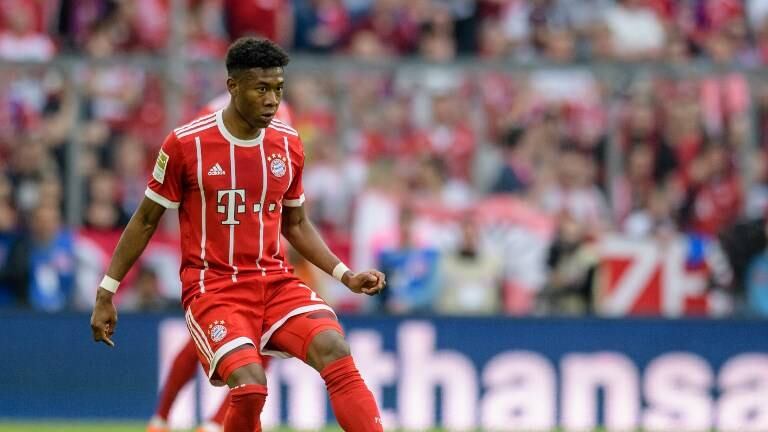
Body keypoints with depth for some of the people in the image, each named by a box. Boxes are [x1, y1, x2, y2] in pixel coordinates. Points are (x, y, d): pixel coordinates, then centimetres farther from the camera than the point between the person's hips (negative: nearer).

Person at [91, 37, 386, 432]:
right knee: (250, 387, -26)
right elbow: (146, 221, 4)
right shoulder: (186, 144, -7)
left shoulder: (288, 145, 6)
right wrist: (106, 293, 5)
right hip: (212, 287, -4)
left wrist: (346, 275, 7)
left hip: (276, 282, 4)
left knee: (334, 350, -24)